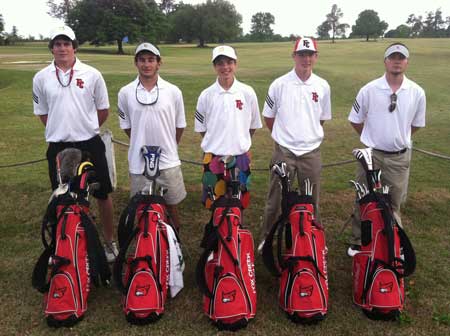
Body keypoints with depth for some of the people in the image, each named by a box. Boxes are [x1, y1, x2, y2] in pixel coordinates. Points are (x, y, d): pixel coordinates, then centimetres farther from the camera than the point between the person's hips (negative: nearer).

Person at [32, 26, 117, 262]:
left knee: (103, 195, 8)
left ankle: (109, 241, 25)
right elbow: (42, 114, 11)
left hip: (90, 145, -1)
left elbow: (103, 111, 5)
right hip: (58, 147, 1)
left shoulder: (92, 75, -2)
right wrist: (64, 130, 7)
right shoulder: (41, 78, 2)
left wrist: (84, 129, 7)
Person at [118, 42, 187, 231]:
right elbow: (126, 126, 9)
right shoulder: (125, 93, -2)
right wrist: (142, 144, 11)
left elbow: (179, 125, 6)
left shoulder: (173, 91, -3)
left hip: (168, 161, 0)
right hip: (138, 162, 1)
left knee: (172, 205, 12)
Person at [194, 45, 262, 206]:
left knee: (239, 202, 12)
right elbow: (201, 128, 6)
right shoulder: (206, 95, -3)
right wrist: (216, 143, 4)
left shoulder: (247, 92, -4)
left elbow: (253, 125, 7)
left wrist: (241, 142, 9)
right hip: (214, 157, 0)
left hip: (240, 156, 0)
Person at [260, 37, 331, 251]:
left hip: (311, 151, 2)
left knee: (312, 200, 14)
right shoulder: (279, 84, -5)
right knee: (275, 199, 7)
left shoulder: (323, 86, 2)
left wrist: (309, 136, 13)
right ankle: (266, 238, 24)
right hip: (284, 151, -2)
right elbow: (268, 117, 5)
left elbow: (322, 119, 14)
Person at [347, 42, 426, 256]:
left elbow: (416, 124, 11)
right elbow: (355, 120, 3)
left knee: (394, 204, 13)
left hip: (400, 157, 2)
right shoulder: (369, 90, -7)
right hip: (371, 155, -1)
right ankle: (358, 243, 25)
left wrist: (398, 138, 13)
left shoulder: (417, 92, -2)